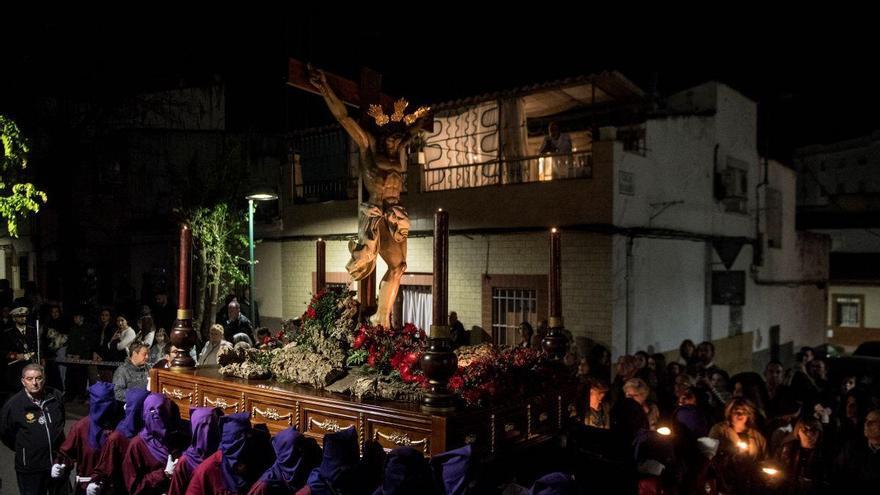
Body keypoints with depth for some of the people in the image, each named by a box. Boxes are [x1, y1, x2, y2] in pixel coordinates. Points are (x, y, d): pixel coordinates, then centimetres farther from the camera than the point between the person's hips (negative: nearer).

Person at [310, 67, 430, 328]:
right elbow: (342, 116, -7)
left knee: (397, 266, 3)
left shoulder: (401, 148, 9)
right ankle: (356, 247, 18)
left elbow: (417, 123, 27)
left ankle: (382, 317, 12)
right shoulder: (368, 143, -2)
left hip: (395, 214, 5)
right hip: (373, 211, -5)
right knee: (366, 258, -21)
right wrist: (324, 88, -10)